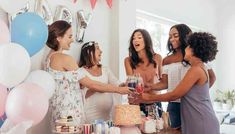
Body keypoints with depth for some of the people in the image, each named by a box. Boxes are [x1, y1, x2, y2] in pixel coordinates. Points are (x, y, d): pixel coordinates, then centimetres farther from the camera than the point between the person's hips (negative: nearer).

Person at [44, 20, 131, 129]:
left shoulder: (51, 57, 10)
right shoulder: (65, 59, -17)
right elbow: (91, 84, -16)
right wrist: (119, 89, -9)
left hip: (60, 111, 9)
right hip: (69, 112, -9)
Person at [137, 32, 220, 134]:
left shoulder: (196, 69, -17)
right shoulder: (200, 67, 13)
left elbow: (174, 95, -15)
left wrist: (149, 97, -5)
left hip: (202, 124, -9)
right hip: (198, 122, 9)